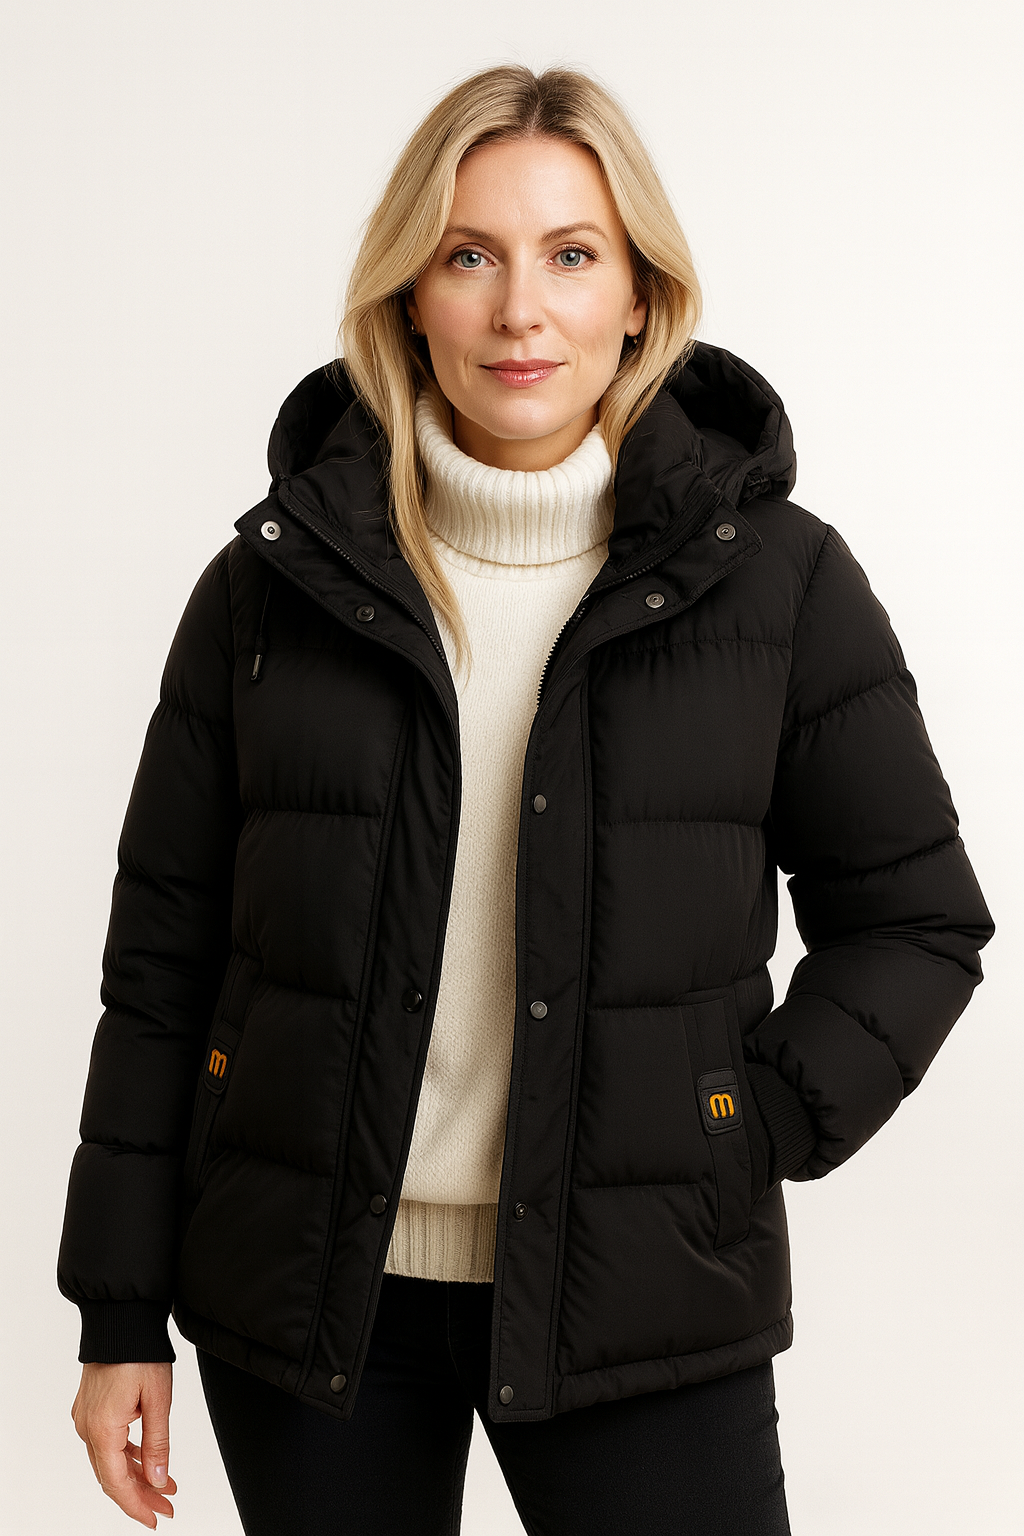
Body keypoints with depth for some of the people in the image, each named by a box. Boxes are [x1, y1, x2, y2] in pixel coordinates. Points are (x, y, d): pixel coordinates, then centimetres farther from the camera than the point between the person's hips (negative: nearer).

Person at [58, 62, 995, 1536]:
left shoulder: (778, 579, -2)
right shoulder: (274, 582, 0)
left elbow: (913, 918, 5)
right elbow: (164, 953, 3)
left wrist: (756, 1132, -9)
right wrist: (121, 1312, 3)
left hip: (635, 1301, -1)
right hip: (310, 1288, 1)